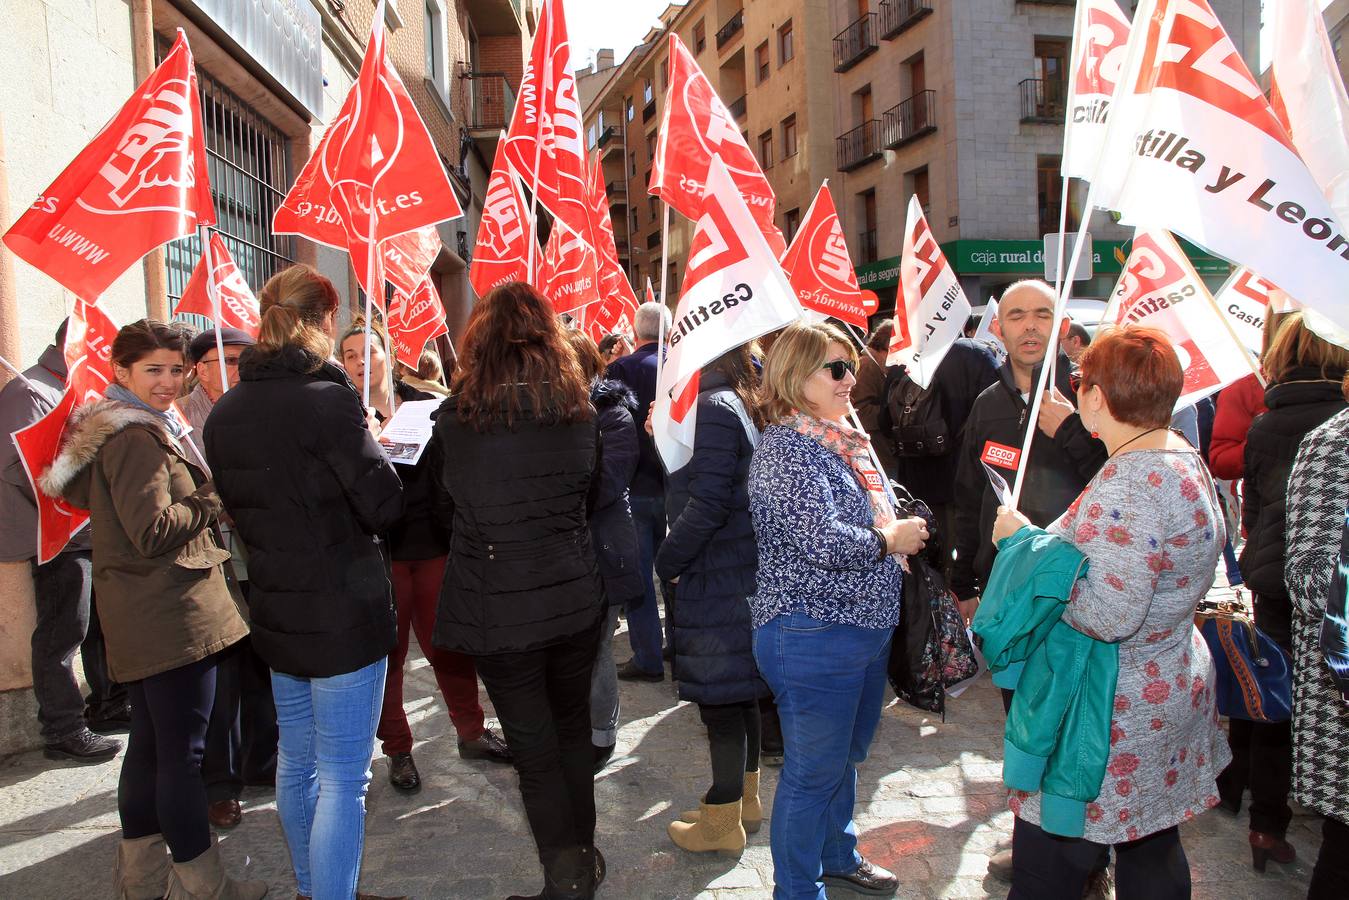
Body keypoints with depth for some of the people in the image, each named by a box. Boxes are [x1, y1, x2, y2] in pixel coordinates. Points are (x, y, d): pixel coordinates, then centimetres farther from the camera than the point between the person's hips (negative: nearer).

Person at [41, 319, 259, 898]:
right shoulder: (136, 439, -17)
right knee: (183, 751, -2)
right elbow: (153, 530, -22)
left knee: (150, 742, 19)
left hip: (140, 619, 11)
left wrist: (197, 501, 10)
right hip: (170, 616, -11)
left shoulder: (126, 430, 15)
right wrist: (211, 500, -8)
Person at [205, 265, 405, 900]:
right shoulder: (328, 400, -19)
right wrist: (372, 447, 0)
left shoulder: (225, 412, 3)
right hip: (343, 615, -8)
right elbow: (384, 508, -17)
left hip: (275, 611, 8)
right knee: (343, 778, 2)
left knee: (295, 761, 22)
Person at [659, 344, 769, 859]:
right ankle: (745, 798, 34)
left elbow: (707, 504, -23)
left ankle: (723, 822, 15)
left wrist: (666, 562, -12)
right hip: (743, 569, 10)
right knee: (739, 691, 19)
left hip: (714, 579, -10)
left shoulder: (714, 409, -19)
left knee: (719, 698, 2)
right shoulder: (740, 404, 11)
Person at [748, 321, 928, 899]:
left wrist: (899, 533, 5)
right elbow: (823, 542, -28)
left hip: (866, 629, 9)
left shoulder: (840, 440, 11)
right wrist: (890, 540, -13)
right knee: (814, 772, 5)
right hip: (813, 637, -9)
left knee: (846, 758, 25)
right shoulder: (787, 446, -18)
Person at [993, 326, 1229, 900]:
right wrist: (1044, 542, 11)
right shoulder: (1187, 460, 7)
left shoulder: (1130, 482, -25)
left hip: (1115, 713, -10)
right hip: (1175, 693, 10)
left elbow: (1108, 616, -29)